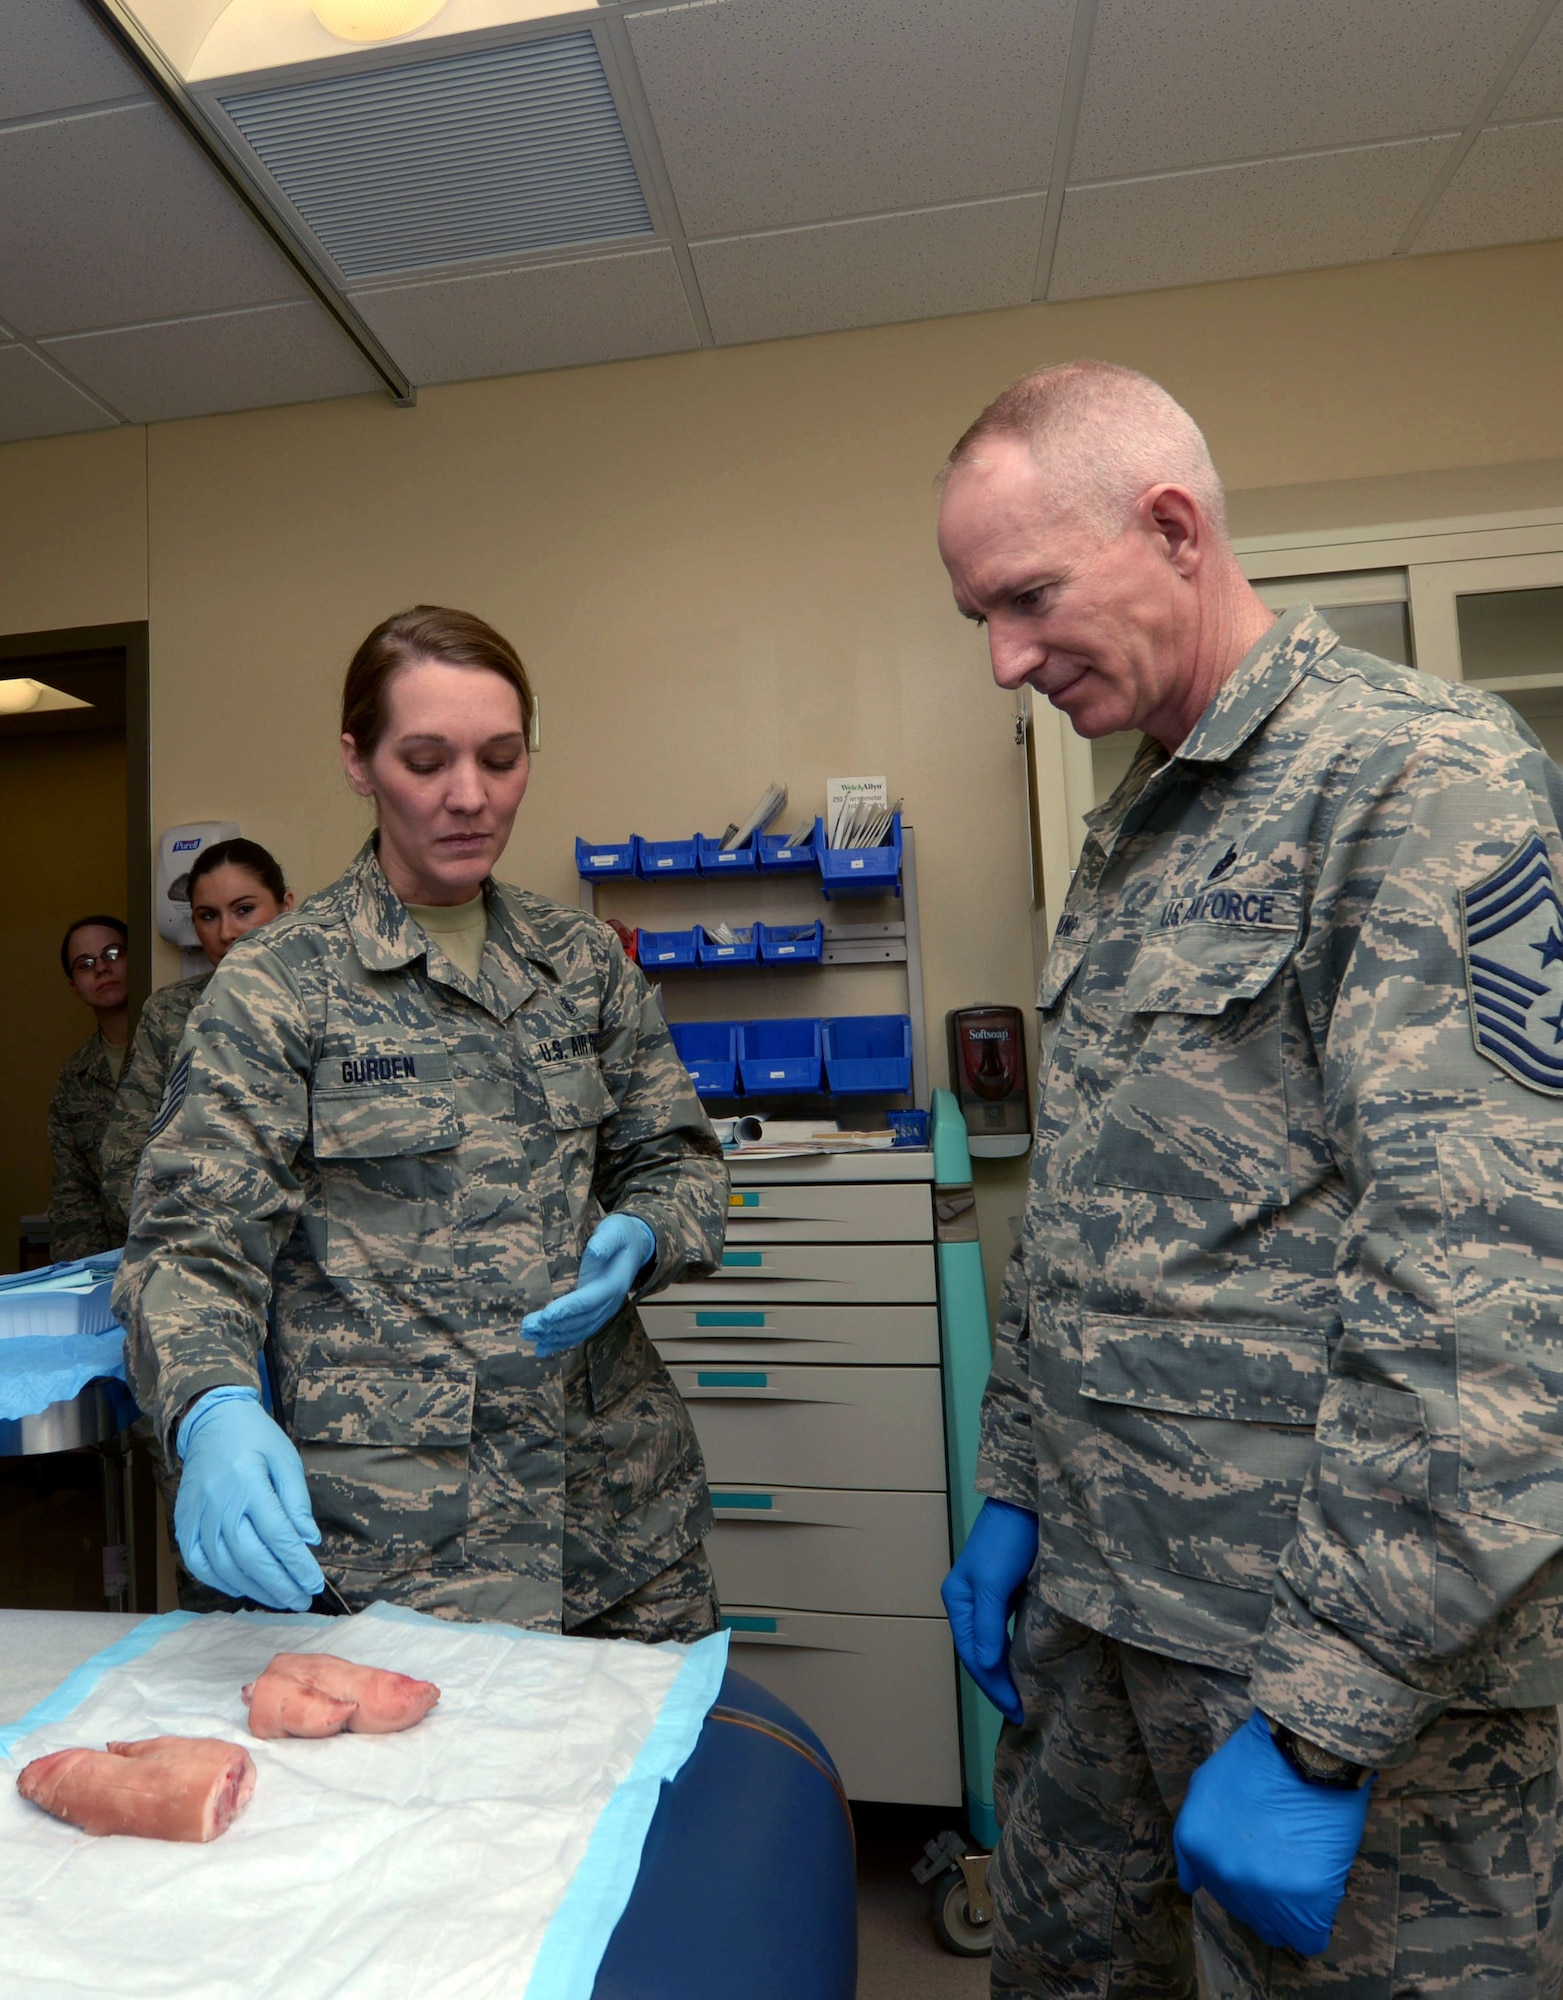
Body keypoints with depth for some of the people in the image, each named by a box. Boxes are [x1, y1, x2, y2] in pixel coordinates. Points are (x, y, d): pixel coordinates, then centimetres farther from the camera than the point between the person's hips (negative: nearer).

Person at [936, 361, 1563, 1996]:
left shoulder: (1424, 778, -14)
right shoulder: (1125, 840, 11)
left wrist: (1321, 1716, -19)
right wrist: (1014, 1489, 13)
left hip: (1360, 1639, -7)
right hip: (1103, 1589, 8)